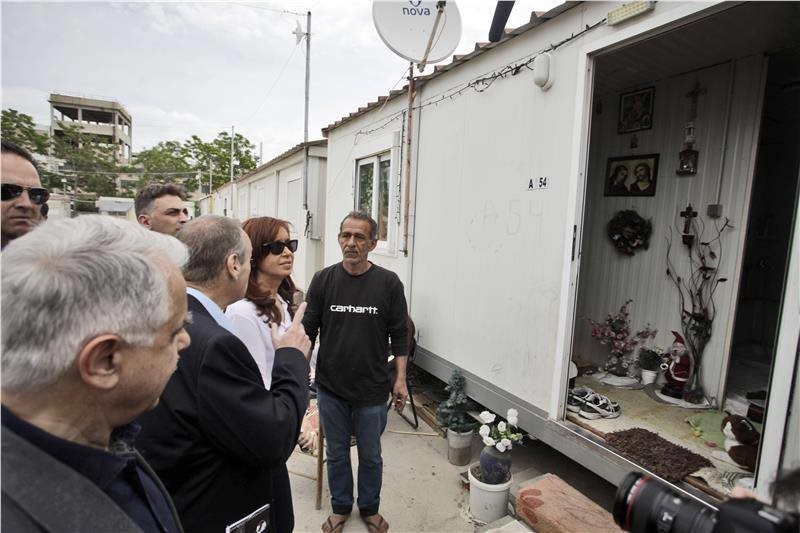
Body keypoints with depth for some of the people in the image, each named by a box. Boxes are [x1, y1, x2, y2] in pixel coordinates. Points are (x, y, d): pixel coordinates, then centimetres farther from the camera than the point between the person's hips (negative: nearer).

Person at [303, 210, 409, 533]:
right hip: (330, 388, 1)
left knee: (371, 455, 17)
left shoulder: (388, 283, -7)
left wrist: (400, 379, -4)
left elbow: (399, 336, -2)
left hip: (372, 389, -1)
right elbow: (308, 330, 0)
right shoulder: (323, 280, -4)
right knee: (337, 454, 19)